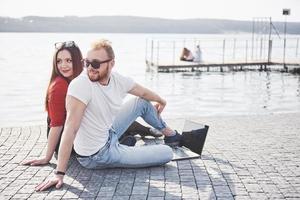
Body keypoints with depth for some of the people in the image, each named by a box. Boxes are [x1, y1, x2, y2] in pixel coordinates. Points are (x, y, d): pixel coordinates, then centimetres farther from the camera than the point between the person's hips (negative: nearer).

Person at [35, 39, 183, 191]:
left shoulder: (118, 80, -9)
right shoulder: (81, 84, -30)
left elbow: (144, 92, 11)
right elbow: (71, 129, -34)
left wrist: (161, 101, 30)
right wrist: (59, 174, -35)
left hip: (108, 134, 7)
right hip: (96, 156, -7)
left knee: (142, 102, 15)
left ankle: (168, 132, 41)